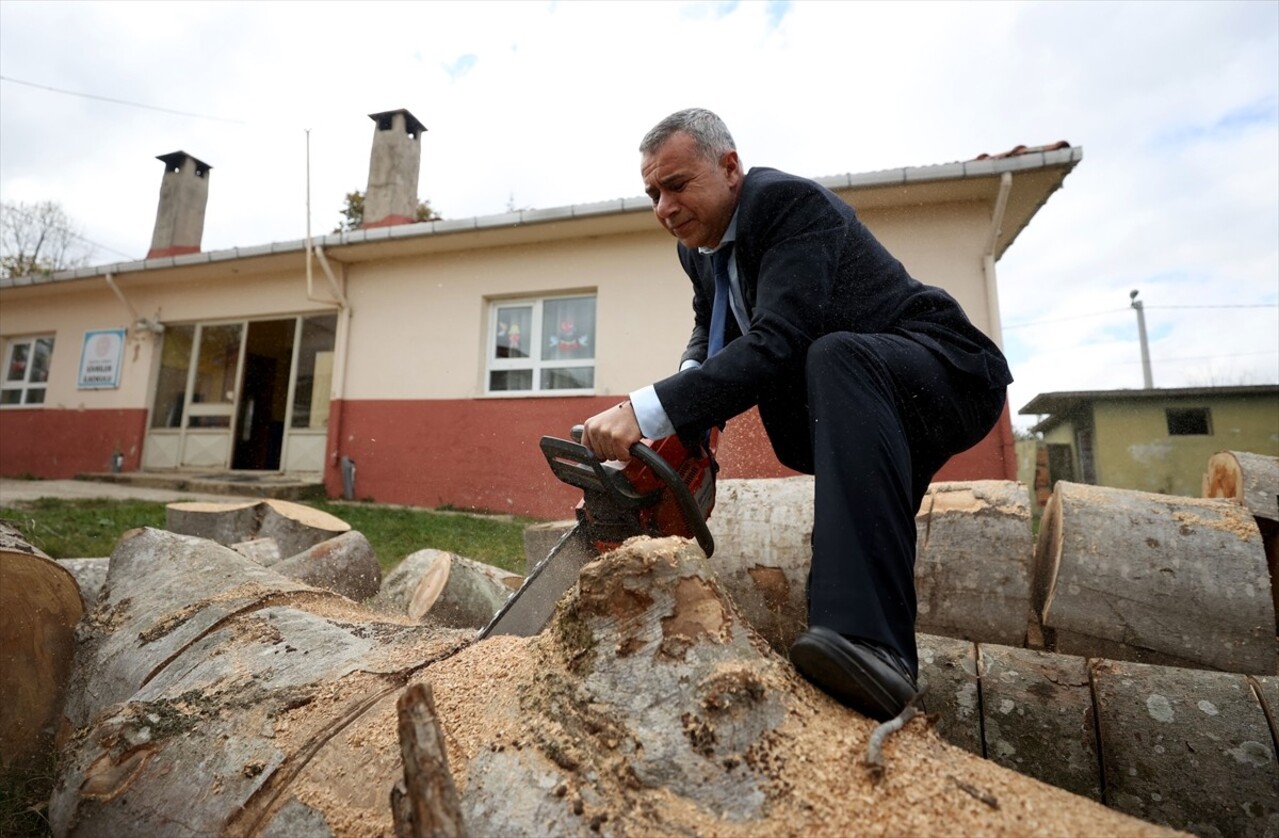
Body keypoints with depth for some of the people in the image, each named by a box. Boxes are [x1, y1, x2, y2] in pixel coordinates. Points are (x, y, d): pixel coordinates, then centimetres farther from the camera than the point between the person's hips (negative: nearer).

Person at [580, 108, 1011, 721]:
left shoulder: (791, 202, -20)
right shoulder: (698, 244, 6)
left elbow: (777, 342, -33)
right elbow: (711, 334, 15)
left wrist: (648, 411, -39)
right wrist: (684, 411, -7)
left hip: (951, 375, -10)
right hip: (847, 398, 10)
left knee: (834, 357, -35)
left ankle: (873, 640, -43)